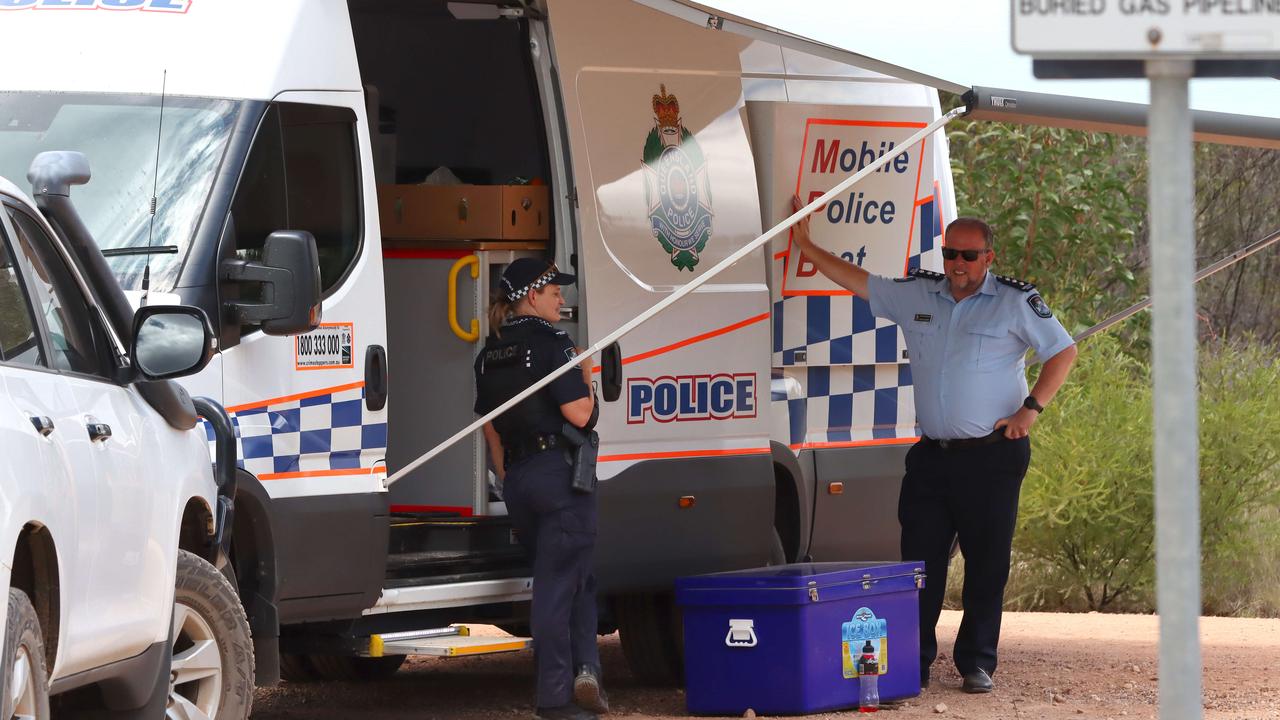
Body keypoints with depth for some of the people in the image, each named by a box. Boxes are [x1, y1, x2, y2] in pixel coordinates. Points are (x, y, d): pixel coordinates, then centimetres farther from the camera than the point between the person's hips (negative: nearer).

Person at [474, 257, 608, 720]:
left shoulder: (490, 354, 12)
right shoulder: (551, 343, -11)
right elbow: (578, 414, -17)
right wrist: (587, 379, 1)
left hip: (517, 477, 7)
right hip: (560, 470, -7)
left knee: (567, 577, 17)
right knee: (559, 583, -3)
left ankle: (583, 669, 7)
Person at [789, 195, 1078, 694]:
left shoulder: (1015, 302, -2)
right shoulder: (916, 294, 10)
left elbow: (1063, 352, 0)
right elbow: (858, 281, 21)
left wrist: (1031, 409, -9)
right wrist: (806, 247, 21)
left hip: (991, 455, -4)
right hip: (931, 455, 4)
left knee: (986, 563, -2)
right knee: (920, 559, 2)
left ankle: (976, 664, 5)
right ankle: (913, 663, 6)